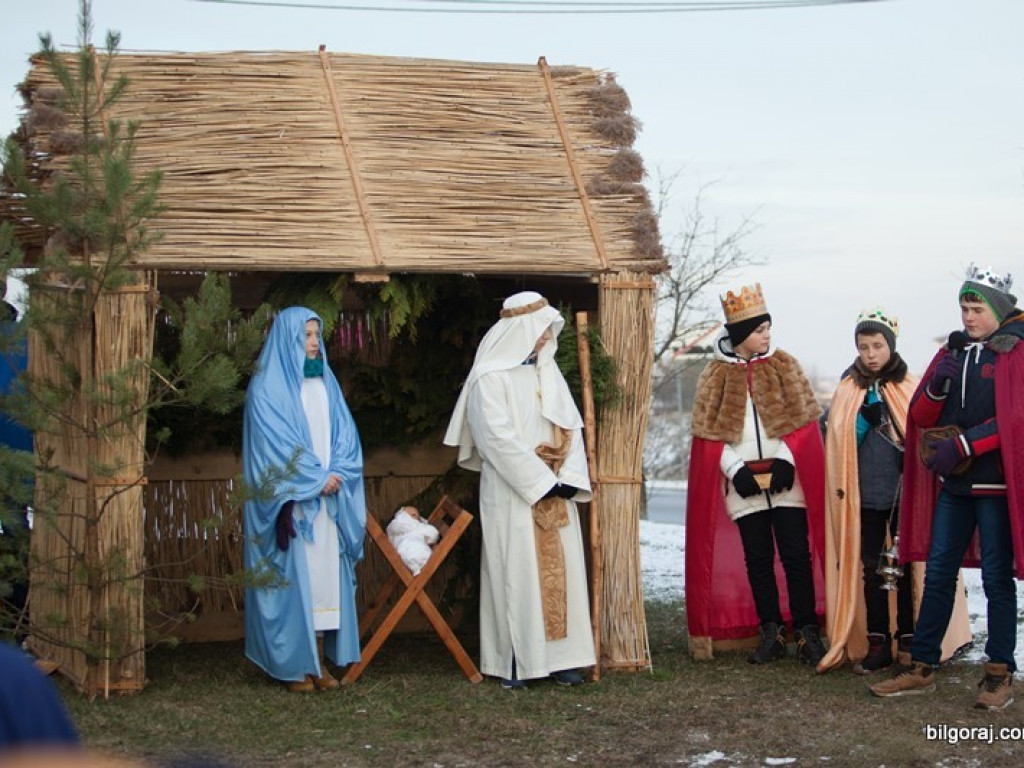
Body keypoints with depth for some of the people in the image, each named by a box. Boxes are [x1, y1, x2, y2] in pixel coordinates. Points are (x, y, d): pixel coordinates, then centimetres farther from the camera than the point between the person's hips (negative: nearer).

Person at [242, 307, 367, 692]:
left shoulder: (325, 382, 15)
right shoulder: (267, 388, -3)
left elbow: (344, 433, 11)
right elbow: (274, 442, -11)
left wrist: (336, 473, -7)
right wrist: (316, 479, -13)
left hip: (329, 500, 6)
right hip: (291, 500, -6)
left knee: (327, 575, 3)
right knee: (293, 576, -6)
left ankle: (319, 662, 7)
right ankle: (295, 665, -1)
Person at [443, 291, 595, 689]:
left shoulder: (548, 372, 13)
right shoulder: (491, 378, -8)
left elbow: (571, 427, 9)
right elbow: (498, 438, -15)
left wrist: (570, 477, -6)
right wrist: (544, 481, -15)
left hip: (555, 492, 6)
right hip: (513, 495, -6)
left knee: (559, 569, 4)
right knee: (516, 571, -5)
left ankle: (558, 656, 8)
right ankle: (515, 662, 0)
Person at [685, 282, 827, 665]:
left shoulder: (784, 366, 5)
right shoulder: (715, 374, 5)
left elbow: (800, 419, 2)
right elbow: (710, 431, 3)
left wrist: (786, 460, -11)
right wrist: (735, 470, -9)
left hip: (786, 477, -1)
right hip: (743, 483, 1)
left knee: (797, 555, -3)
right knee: (757, 558, 4)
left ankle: (807, 633, 2)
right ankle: (771, 634, 12)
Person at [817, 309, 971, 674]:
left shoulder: (910, 387, 1)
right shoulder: (847, 391, 6)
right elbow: (838, 442, 6)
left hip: (904, 492, -2)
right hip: (864, 493, 2)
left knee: (906, 565, 4)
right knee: (871, 568, 6)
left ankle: (909, 641, 13)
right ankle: (877, 643, 12)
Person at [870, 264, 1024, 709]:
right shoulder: (953, 352, 13)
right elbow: (921, 418, 11)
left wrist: (963, 443, -18)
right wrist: (937, 386, -9)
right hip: (953, 484, 6)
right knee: (938, 573, 7)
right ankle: (921, 667, 13)